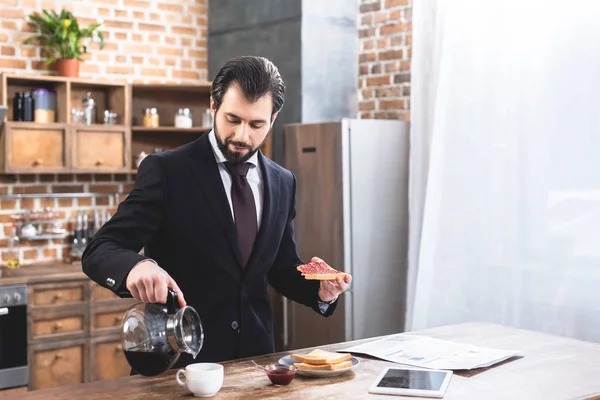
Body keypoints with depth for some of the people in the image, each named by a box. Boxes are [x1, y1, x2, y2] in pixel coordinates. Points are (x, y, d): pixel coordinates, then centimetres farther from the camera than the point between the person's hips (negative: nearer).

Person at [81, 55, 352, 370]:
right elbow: (98, 252, -13)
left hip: (254, 354, 4)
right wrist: (137, 265, -34)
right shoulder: (166, 170, -8)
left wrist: (320, 290, -5)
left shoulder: (282, 183, 7)